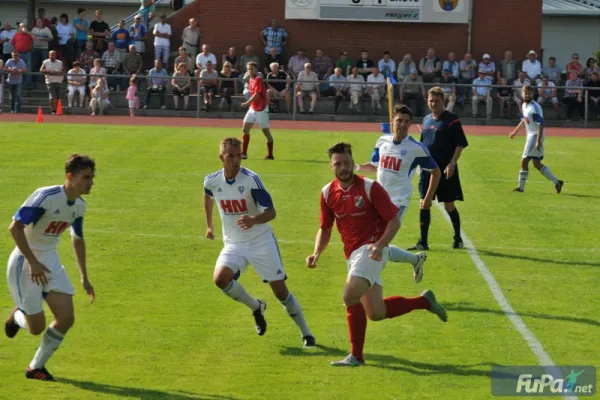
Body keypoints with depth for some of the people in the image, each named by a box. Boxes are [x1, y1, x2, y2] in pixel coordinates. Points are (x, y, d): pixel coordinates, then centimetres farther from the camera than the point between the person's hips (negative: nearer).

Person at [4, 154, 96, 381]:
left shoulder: (79, 206, 1)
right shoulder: (46, 197, -24)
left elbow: (78, 239, 17)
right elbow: (15, 227, -26)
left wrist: (84, 278, 17)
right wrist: (33, 263, -27)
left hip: (51, 262, 7)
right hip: (25, 263, -7)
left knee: (66, 318, -6)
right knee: (37, 327, -5)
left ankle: (36, 367, 12)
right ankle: (17, 316, 33)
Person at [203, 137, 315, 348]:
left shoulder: (251, 179, -20)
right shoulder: (212, 181, -8)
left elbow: (271, 212, -22)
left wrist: (254, 220, -43)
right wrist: (209, 225, 26)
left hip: (261, 241, -3)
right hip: (234, 243, 3)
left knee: (280, 289, -3)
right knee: (220, 278, -22)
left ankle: (306, 334, 14)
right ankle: (256, 307, 6)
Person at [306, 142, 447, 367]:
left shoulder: (369, 187, -11)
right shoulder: (328, 193, 5)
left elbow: (394, 221, -9)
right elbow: (325, 229, 14)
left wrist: (379, 245, -23)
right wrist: (316, 253, -4)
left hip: (371, 250, -7)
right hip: (352, 254, 7)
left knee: (350, 297, -25)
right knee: (376, 313, 10)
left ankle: (356, 355, -14)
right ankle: (424, 301, 32)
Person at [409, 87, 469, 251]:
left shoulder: (452, 120, -7)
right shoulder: (426, 120, 12)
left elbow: (460, 144, -10)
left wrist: (452, 163, -19)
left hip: (446, 170, -5)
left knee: (449, 206, 3)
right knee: (424, 204, -1)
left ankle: (458, 239, 21)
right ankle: (423, 242, 3)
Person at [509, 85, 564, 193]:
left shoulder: (535, 107, -18)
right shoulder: (524, 105, 11)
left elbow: (541, 124, -22)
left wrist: (538, 141, -28)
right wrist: (515, 131, 31)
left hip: (535, 136, -10)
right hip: (530, 136, 10)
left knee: (524, 161, -9)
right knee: (537, 164, 12)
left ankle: (521, 187, -2)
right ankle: (556, 182, 16)